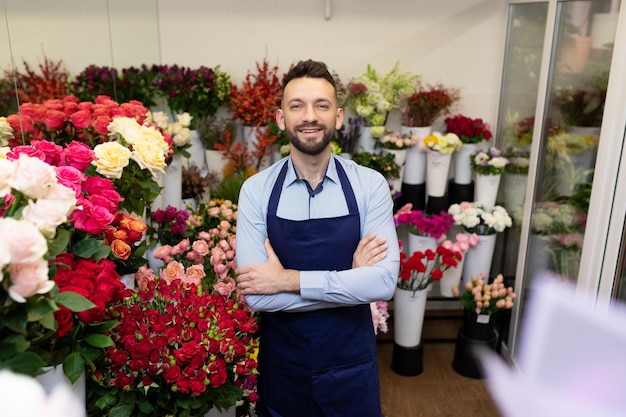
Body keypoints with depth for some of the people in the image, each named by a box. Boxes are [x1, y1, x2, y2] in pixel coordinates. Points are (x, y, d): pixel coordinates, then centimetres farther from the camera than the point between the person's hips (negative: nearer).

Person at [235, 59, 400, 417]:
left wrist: (289, 279, -22)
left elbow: (384, 280, -20)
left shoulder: (370, 185, -11)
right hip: (281, 363, 0)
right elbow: (257, 296, -18)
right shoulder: (256, 190, -11)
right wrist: (349, 280, -20)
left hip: (351, 362, 0)